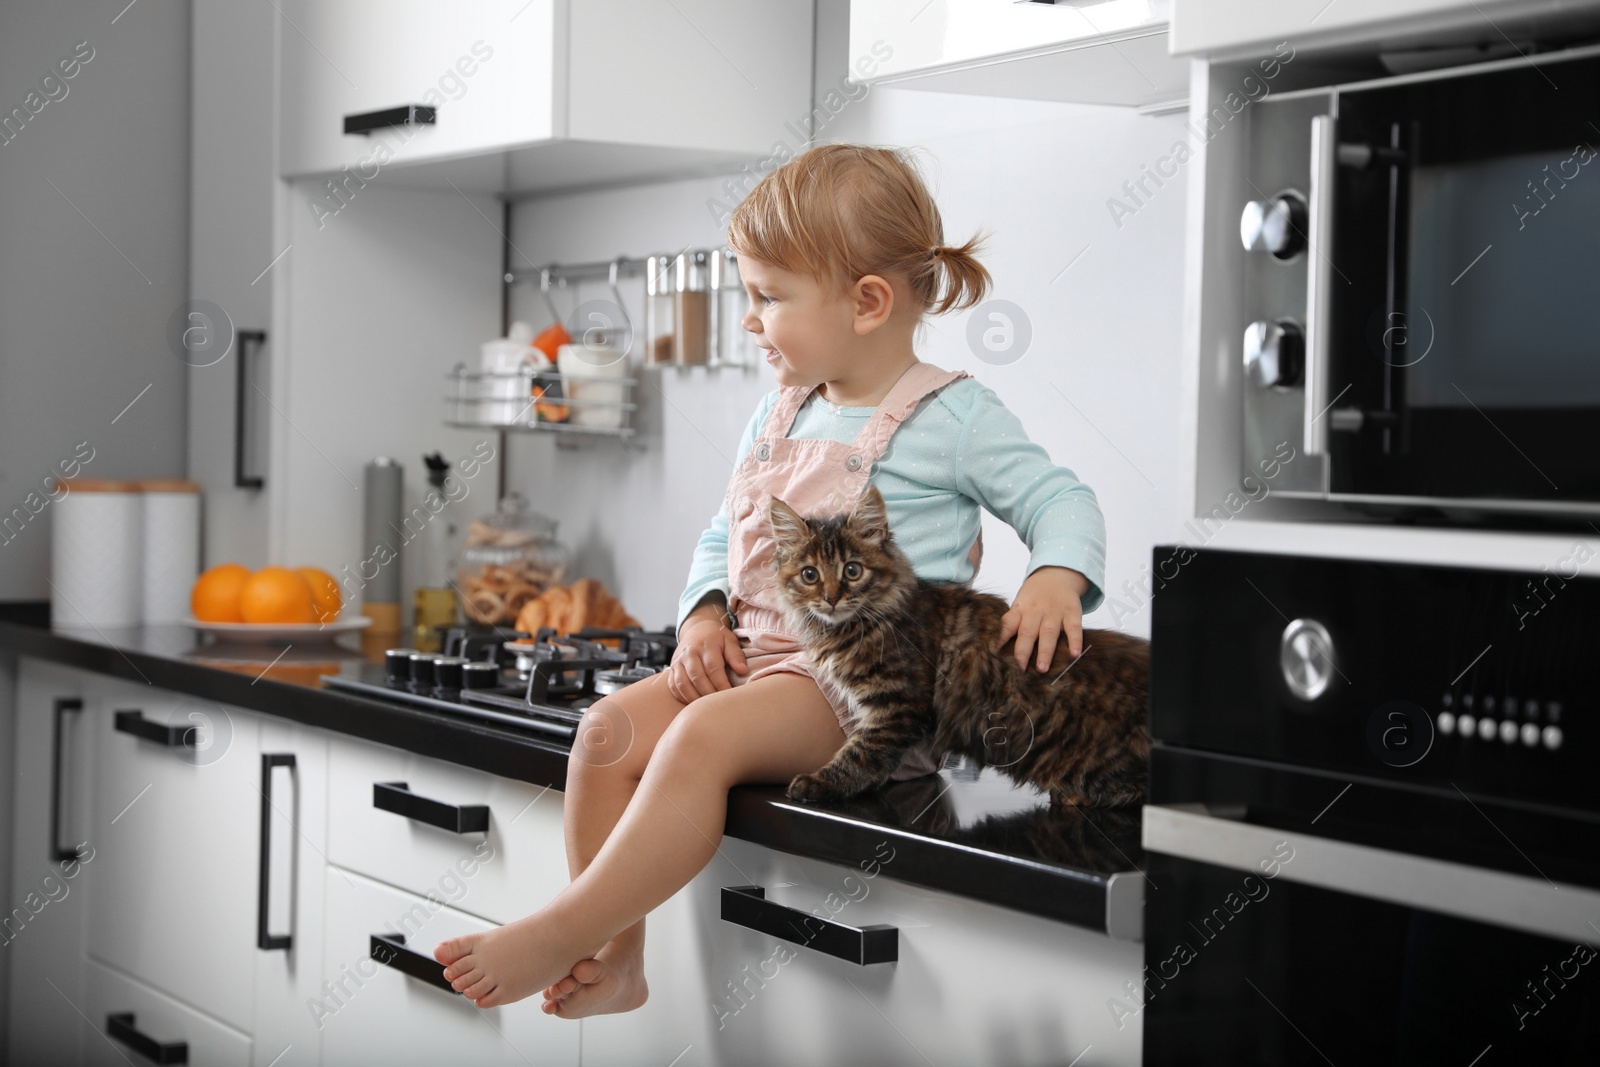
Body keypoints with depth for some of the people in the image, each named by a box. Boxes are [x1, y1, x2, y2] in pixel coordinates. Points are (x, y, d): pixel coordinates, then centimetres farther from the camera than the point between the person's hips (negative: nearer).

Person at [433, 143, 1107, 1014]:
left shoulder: (952, 417, -3)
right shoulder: (779, 416, 18)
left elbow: (1061, 500, -1)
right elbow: (723, 537, 22)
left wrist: (1056, 579, -22)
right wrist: (704, 616, 3)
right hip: (753, 651, 8)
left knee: (704, 737, -31)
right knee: (608, 730, -13)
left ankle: (564, 933, -27)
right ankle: (616, 960, -8)